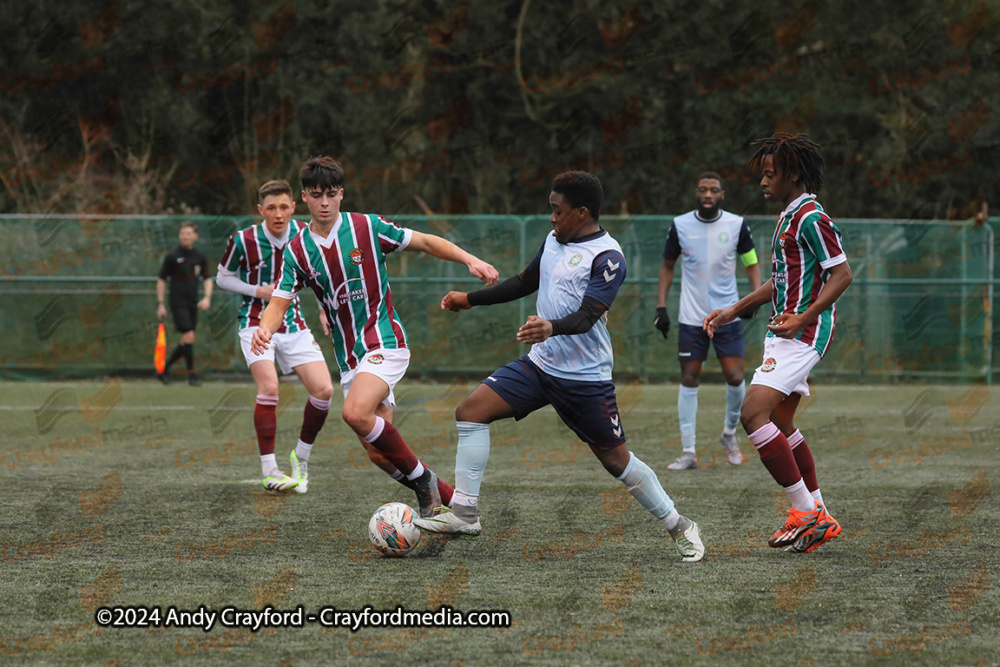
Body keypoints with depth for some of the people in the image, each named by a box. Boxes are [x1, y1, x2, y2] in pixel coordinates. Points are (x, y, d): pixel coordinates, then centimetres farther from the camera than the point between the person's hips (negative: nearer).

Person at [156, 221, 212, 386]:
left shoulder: (200, 257, 7)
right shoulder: (172, 256, -4)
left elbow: (207, 278, 11)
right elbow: (161, 279, 1)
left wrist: (207, 297, -7)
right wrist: (160, 304, -3)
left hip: (193, 304, 5)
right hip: (178, 303, -5)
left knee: (186, 343, 7)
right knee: (189, 337, -16)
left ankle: (164, 370, 22)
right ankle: (192, 374, -7)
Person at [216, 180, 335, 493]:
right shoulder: (243, 240, -14)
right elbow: (223, 277, 1)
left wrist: (324, 309, 5)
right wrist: (258, 291, -14)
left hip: (293, 324, 4)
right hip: (256, 323, -4)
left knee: (323, 390, -9)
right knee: (269, 387, -24)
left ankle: (301, 457, 14)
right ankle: (269, 471, -16)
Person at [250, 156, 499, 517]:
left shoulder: (367, 227, -6)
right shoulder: (297, 251, 4)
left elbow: (425, 242, 0)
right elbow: (279, 302, -1)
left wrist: (470, 260, -13)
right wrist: (265, 329, -24)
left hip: (384, 342, -5)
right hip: (349, 357, 5)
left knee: (355, 413, -30)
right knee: (379, 454, 1)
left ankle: (421, 478, -12)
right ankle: (452, 500, 17)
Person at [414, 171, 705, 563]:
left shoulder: (607, 258, -16)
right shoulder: (554, 240, 9)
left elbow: (587, 317, -27)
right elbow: (525, 283, 25)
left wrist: (552, 327, -46)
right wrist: (470, 300, 25)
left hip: (585, 379, -7)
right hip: (539, 365, 7)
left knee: (615, 459, 0)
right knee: (471, 410, -8)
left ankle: (679, 528, 18)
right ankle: (464, 514, -7)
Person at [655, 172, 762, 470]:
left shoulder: (737, 225, -2)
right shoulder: (680, 225, -1)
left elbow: (752, 263, 8)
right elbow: (667, 266, 10)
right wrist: (661, 306, 3)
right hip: (691, 318, 0)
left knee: (735, 377, -7)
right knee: (689, 379, -2)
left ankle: (730, 432, 21)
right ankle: (688, 452, 1)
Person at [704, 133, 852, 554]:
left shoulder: (811, 219, -14)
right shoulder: (789, 216, 18)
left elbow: (841, 275, -19)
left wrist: (803, 318, -26)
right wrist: (734, 310, 28)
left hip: (803, 335, -11)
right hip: (786, 334, 11)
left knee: (754, 414, -18)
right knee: (780, 425, 15)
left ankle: (807, 512, -15)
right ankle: (820, 518, 21)